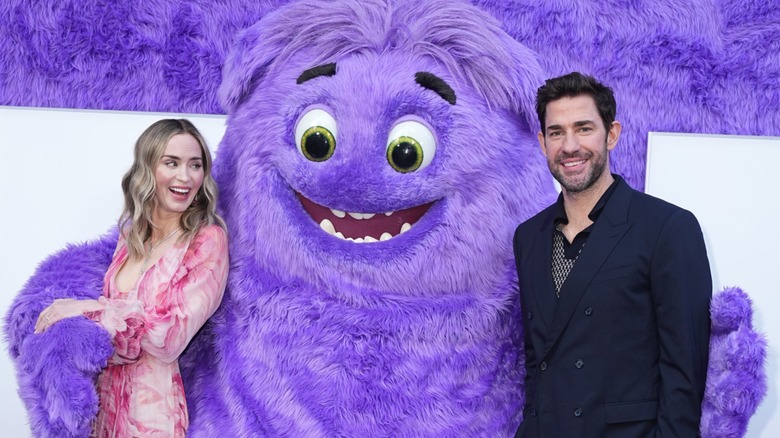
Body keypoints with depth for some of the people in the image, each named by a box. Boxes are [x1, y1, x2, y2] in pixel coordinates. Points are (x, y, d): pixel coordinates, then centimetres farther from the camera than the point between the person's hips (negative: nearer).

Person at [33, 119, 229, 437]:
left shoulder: (208, 240, -12)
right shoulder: (132, 233, 6)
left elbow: (174, 337, -19)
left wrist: (94, 309, -20)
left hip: (154, 404, -5)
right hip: (105, 395, 5)